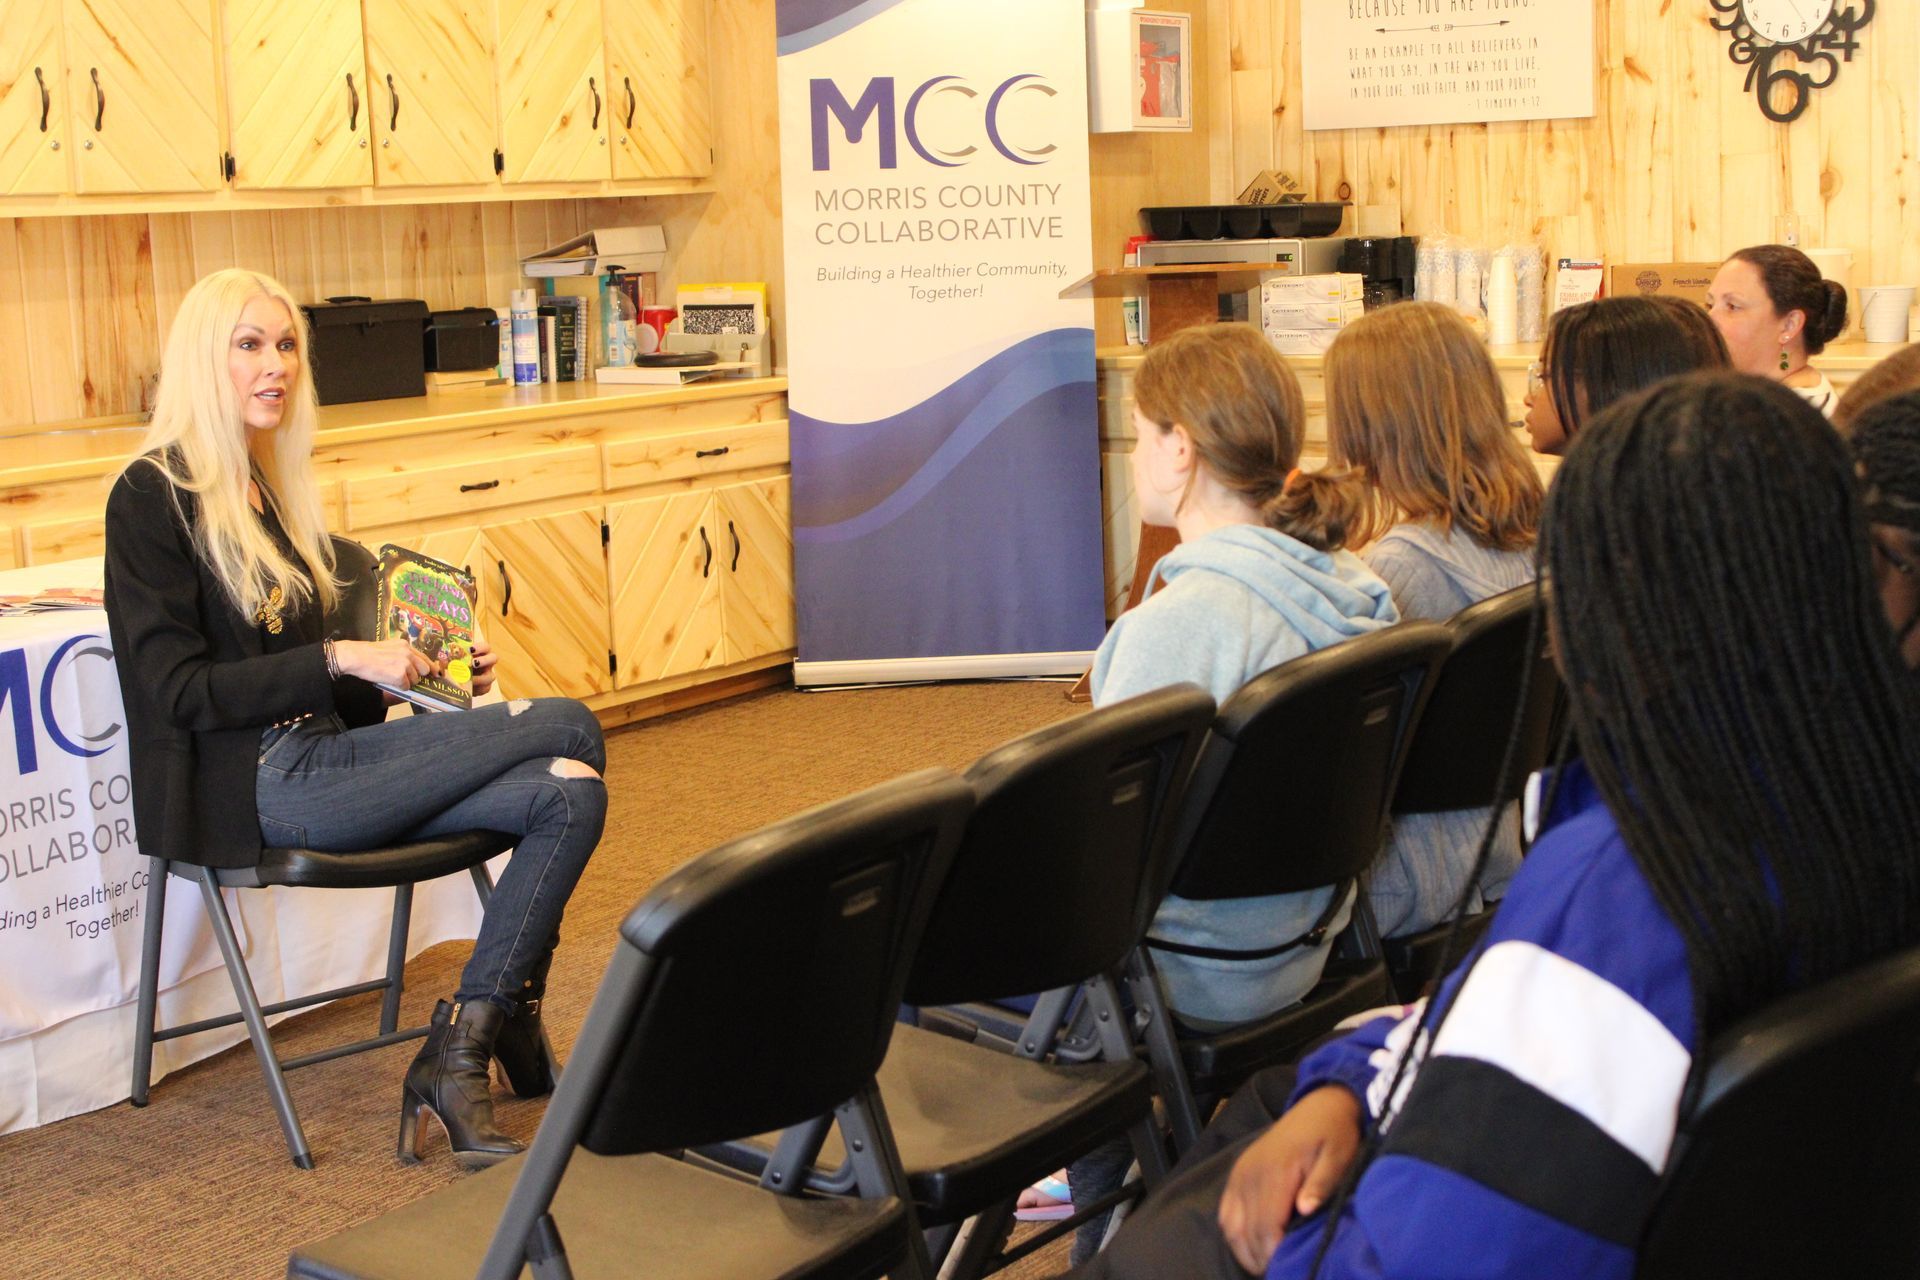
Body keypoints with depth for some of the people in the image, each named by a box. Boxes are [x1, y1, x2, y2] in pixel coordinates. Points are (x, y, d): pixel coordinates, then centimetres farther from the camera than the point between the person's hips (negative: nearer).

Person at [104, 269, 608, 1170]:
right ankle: (506, 1032, -10)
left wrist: (433, 666, 11)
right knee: (569, 727, -17)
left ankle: (456, 1060, -13)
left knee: (568, 794, -16)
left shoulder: (272, 484, 20)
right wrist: (338, 661, -16)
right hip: (255, 786, -8)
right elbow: (179, 691, -12)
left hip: (323, 760, 8)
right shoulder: (155, 497, -5)